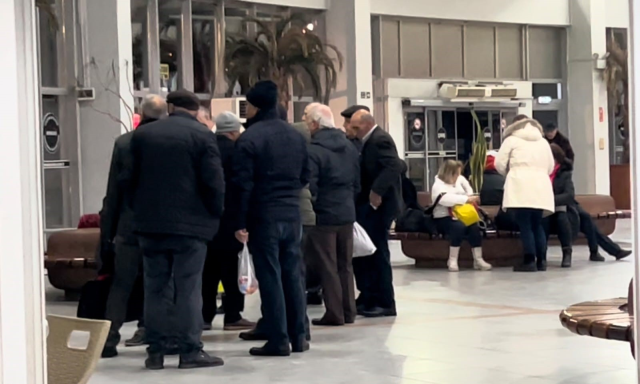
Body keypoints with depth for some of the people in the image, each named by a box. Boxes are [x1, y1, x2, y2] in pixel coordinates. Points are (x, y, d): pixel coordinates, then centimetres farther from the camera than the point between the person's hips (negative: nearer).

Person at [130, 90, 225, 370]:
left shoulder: (142, 134, 8)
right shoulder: (202, 136, -6)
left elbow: (132, 178, 10)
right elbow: (214, 181, -11)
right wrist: (215, 214, 3)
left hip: (149, 222, 4)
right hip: (189, 222, -4)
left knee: (155, 287, 7)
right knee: (188, 288, -1)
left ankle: (155, 351, 8)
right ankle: (190, 351, -2)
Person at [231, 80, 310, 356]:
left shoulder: (249, 139, -10)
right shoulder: (295, 136, 10)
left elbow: (243, 184, -12)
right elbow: (305, 176, 13)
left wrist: (240, 222, -9)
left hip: (263, 216, -6)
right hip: (292, 214, 6)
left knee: (270, 277, -3)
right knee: (293, 274, 11)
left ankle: (278, 340, -3)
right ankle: (298, 336, 14)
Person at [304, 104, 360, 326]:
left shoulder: (314, 151, -17)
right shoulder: (350, 148, 7)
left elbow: (309, 186, -19)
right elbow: (357, 183, 12)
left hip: (323, 215, -7)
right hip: (347, 213, 7)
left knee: (327, 267, 1)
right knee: (345, 265, 14)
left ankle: (334, 313, 2)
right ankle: (348, 311, 18)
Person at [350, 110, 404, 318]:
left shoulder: (380, 140, -15)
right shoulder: (371, 141, 16)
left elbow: (395, 166, -29)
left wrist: (377, 190, -31)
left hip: (378, 205, -10)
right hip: (369, 205, 10)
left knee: (377, 253, -4)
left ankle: (385, 303, 3)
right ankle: (368, 298, 18)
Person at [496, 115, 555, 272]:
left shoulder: (511, 139, 7)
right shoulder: (543, 142, 21)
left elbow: (499, 164, 5)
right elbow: (550, 167, 21)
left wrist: (509, 173, 24)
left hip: (520, 187, -5)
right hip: (540, 188, 5)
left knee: (525, 225, -5)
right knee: (537, 224, 12)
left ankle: (530, 261, -8)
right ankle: (541, 260, 9)